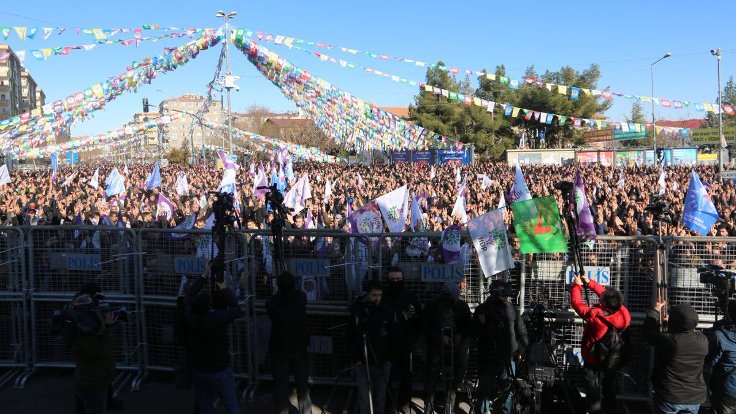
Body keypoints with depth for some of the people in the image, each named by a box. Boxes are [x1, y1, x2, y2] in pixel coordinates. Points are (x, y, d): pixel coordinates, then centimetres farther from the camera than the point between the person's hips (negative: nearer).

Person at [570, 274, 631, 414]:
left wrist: (577, 285, 0)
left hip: (593, 364, -5)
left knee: (594, 399, 11)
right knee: (610, 397, 22)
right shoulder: (623, 313, -19)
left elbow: (576, 302, -17)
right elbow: (609, 295, -2)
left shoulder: (595, 316, -31)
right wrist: (589, 282, 4)